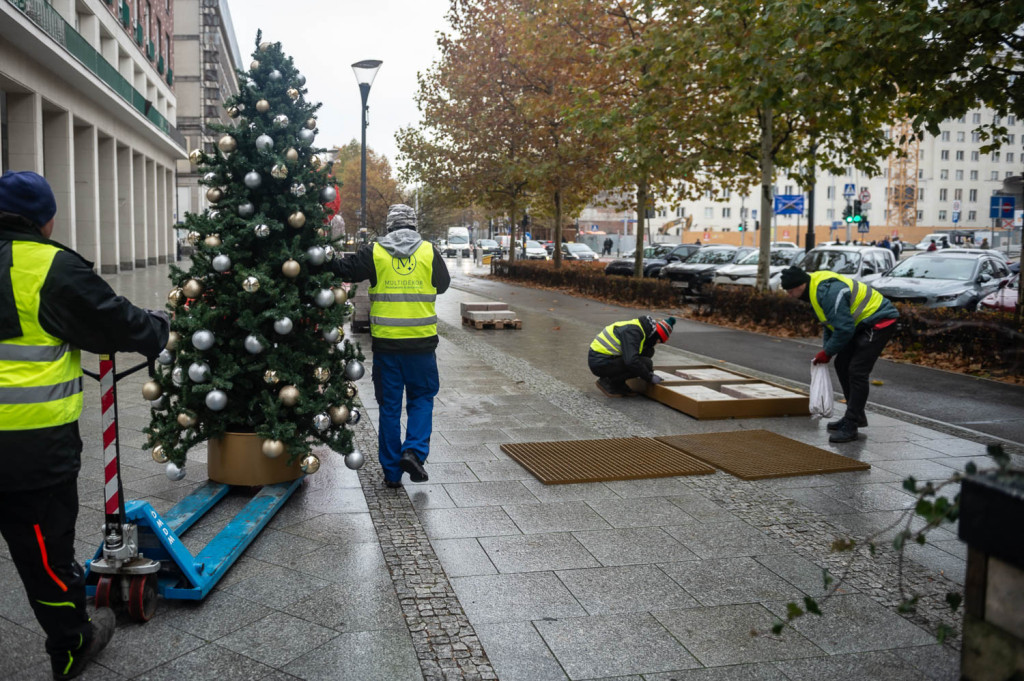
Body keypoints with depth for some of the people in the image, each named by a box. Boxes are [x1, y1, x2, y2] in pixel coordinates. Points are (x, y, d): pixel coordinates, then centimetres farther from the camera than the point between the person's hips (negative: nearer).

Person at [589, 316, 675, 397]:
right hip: (600, 363, -10)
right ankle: (608, 382, -6)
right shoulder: (633, 331, -19)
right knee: (646, 363, -16)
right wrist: (650, 378, -17)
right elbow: (631, 361, -30)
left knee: (648, 351, 6)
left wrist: (649, 372, 20)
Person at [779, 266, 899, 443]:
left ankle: (850, 427, -11)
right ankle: (856, 416, 25)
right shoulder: (815, 288, 6)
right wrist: (826, 349, 9)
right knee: (842, 365, 13)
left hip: (879, 321, -11)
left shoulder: (828, 292, -28)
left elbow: (844, 328, -27)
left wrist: (827, 352, -13)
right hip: (863, 323, 11)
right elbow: (831, 321, 17)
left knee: (857, 371, -15)